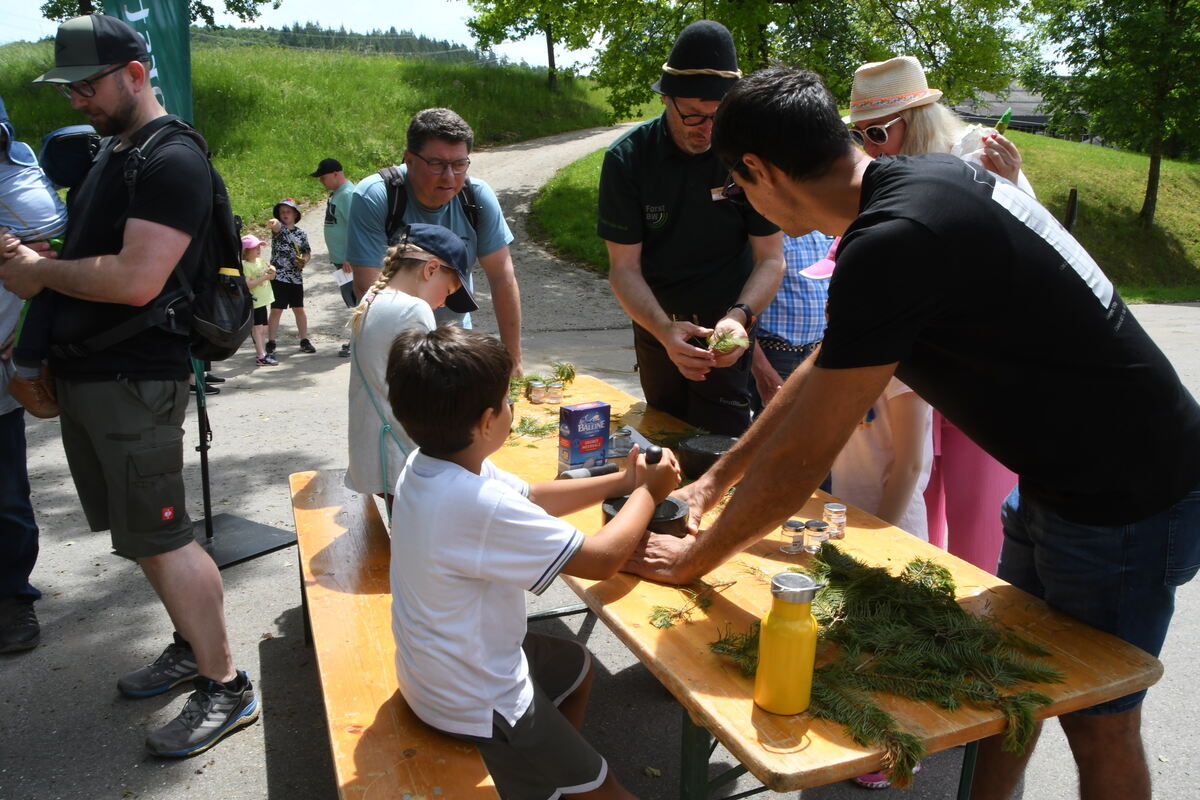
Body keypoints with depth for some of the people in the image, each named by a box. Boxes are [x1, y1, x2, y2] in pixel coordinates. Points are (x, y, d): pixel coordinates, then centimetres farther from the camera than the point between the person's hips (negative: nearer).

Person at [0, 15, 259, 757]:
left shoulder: (173, 161, -14)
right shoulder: (111, 154, 17)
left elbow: (136, 279, -24)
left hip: (135, 381, -9)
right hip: (86, 374, 9)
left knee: (160, 539, -5)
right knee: (145, 533, 15)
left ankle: (227, 687, 6)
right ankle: (192, 646, 30)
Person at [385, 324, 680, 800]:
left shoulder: (428, 465, -9)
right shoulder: (478, 506, -37)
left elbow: (530, 500, 6)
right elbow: (602, 560, -29)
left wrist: (621, 481, 1)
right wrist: (647, 492, -11)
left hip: (437, 664, 9)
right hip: (471, 702, -9)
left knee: (575, 667, 30)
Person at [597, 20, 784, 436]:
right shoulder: (627, 159, -13)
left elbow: (771, 258, -10)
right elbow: (624, 267, -14)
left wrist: (739, 316, -30)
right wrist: (664, 331, -31)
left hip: (726, 334, -2)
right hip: (656, 328, 2)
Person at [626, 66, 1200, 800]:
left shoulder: (892, 242, -30)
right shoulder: (919, 179, 1)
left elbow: (802, 459, -24)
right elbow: (823, 373, 8)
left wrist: (694, 559, -7)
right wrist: (713, 482, 13)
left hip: (1127, 503, -8)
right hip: (1061, 484, 8)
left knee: (1100, 725, 13)